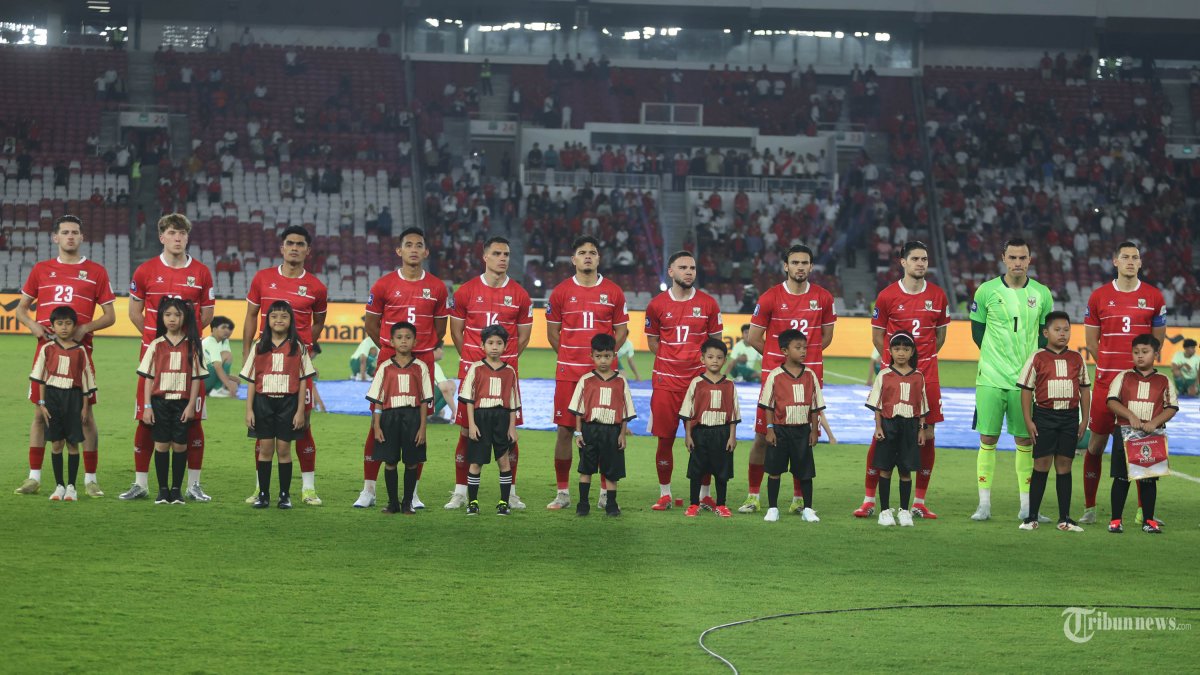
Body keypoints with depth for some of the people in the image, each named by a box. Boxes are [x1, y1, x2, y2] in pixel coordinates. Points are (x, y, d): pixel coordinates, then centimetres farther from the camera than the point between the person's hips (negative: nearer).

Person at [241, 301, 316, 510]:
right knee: (265, 449, 2)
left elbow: (303, 381, 1)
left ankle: (285, 495, 9)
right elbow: (251, 380, 7)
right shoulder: (260, 346, 5)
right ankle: (263, 495, 9)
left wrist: (300, 411, -5)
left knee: (284, 449, 1)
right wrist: (249, 409, 0)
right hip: (263, 401, 1)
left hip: (288, 402, -1)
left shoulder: (297, 346, 1)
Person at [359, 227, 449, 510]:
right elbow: (370, 324, 9)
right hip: (389, 360, -1)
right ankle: (368, 490, 5)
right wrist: (392, 347, 10)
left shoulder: (437, 287, 5)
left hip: (423, 363, 1)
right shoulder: (384, 285, 0)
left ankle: (414, 492, 10)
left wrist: (422, 349, 12)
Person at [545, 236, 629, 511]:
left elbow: (622, 330, 11)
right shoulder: (561, 292, 5)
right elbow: (552, 331, 12)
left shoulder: (613, 292, 5)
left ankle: (606, 493, 8)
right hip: (568, 372, 0)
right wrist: (568, 356, 3)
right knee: (564, 429, 0)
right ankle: (562, 493, 8)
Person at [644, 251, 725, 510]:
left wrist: (705, 362, -1)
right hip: (666, 380, 0)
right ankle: (664, 494, 14)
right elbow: (653, 341, 13)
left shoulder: (708, 304, 3)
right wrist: (672, 359, 2)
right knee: (665, 439, 3)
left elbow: (715, 342, 11)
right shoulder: (657, 304, 4)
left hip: (699, 380, 0)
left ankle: (704, 495, 10)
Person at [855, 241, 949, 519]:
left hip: (926, 374, 2)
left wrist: (922, 358, 11)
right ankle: (869, 500, 5)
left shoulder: (937, 295, 5)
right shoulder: (887, 296, -2)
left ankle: (919, 503, 10)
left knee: (927, 436, 2)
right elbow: (877, 336, 6)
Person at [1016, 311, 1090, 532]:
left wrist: (1084, 419, 7)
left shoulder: (1077, 359, 7)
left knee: (1064, 465, 6)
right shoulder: (1038, 358, -2)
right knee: (1041, 464, -2)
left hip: (1070, 416, 2)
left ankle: (1064, 518, 10)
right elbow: (1026, 390, -1)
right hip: (1044, 414, -2)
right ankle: (1032, 517, 4)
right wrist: (1028, 420, -7)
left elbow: (1084, 389, 12)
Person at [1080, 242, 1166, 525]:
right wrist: (1110, 368, 3)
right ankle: (1089, 508, 10)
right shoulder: (1099, 297, 4)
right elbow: (1091, 343, 10)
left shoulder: (1154, 297, 5)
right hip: (1106, 381, 0)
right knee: (1096, 443, 2)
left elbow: (1158, 340, 12)